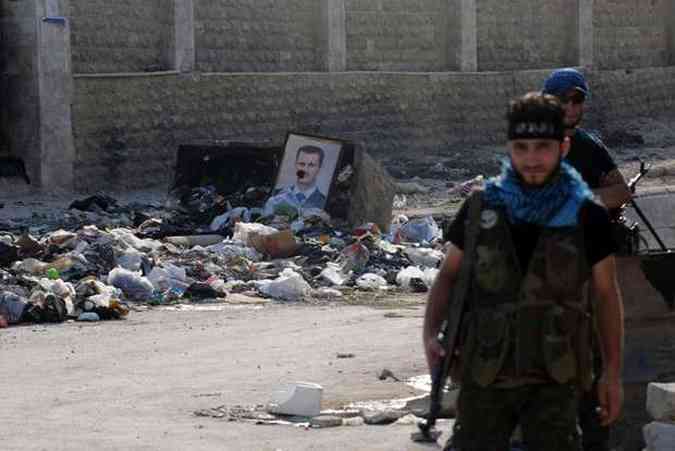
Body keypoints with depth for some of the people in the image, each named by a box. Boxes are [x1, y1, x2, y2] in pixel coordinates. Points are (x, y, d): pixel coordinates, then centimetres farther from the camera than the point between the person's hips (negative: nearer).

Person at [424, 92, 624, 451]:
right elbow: (449, 274, 9)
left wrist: (612, 371, 4)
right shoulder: (481, 207, 0)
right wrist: (430, 336, -6)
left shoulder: (587, 217, -3)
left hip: (554, 380, -1)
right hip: (484, 375, 1)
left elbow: (606, 293, 5)